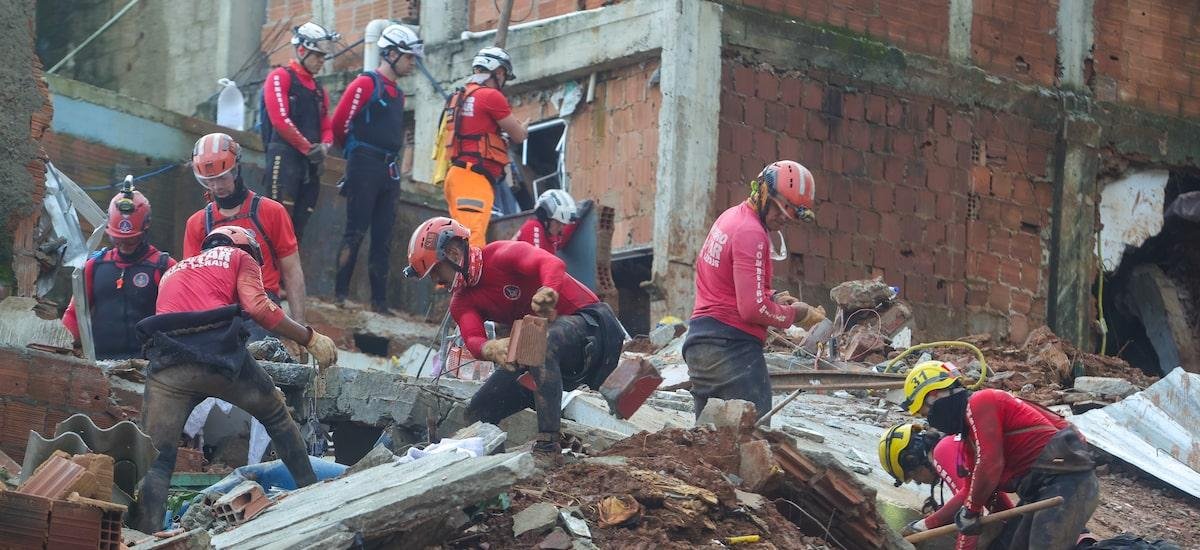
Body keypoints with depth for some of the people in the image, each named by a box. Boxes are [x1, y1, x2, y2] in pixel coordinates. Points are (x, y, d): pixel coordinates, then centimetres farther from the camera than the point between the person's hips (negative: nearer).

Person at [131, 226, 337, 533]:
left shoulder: (173, 272, 37)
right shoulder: (241, 258, 21)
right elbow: (258, 308, 3)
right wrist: (312, 339, 8)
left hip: (168, 360, 3)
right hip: (218, 348, -3)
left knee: (156, 458, 3)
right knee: (276, 415, 23)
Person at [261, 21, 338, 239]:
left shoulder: (318, 89, 21)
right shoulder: (280, 77, -3)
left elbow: (327, 126, 22)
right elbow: (281, 120, -13)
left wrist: (324, 146, -1)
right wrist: (308, 148, -12)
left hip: (310, 163, 8)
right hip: (284, 157, -8)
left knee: (300, 222, 5)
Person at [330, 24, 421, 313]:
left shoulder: (397, 94, 19)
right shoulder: (366, 84, -6)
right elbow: (340, 122, -5)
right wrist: (354, 150, 10)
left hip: (389, 169, 8)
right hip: (364, 166, -8)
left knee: (383, 238, 6)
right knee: (356, 231, -9)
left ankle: (379, 300, 7)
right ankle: (340, 293, -6)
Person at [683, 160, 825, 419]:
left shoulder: (730, 217, 15)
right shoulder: (751, 233, -15)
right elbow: (753, 309, -19)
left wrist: (773, 297, 11)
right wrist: (794, 315, -5)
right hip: (732, 346, -10)